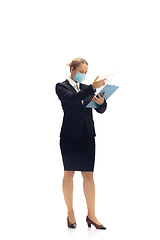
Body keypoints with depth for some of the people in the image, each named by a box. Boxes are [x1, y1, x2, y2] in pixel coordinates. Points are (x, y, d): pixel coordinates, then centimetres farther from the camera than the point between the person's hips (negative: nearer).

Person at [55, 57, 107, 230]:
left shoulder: (86, 89, 14)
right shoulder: (62, 87, 0)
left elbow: (101, 110, 7)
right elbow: (72, 98, -21)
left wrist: (101, 102, -16)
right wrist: (92, 88, -31)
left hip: (87, 136, 4)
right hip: (70, 136, -4)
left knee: (89, 175, 2)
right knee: (69, 174, 4)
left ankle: (91, 215, 5)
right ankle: (70, 214, 14)